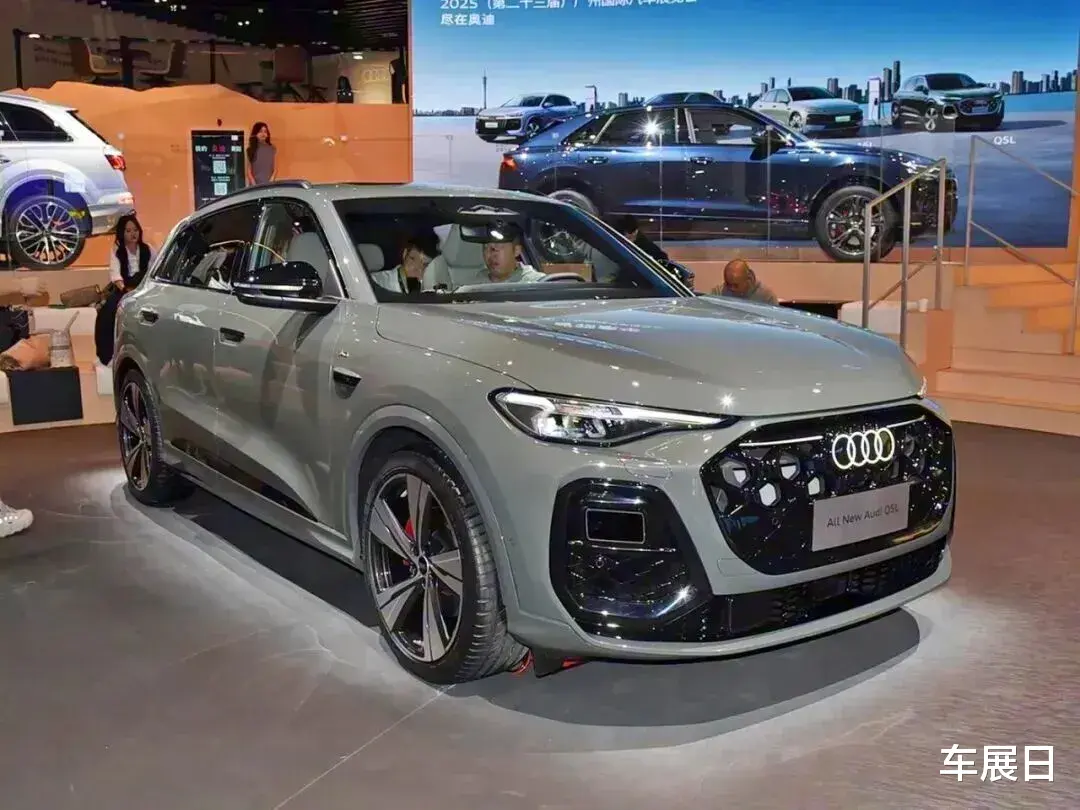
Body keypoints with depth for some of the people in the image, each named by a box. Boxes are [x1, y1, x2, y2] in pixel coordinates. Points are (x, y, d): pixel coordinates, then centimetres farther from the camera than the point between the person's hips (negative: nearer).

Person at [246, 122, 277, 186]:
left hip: (269, 184, 0)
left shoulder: (272, 149, 5)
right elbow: (249, 171, 3)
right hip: (255, 185, 0)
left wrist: (271, 181, -10)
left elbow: (275, 169, 5)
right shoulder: (251, 149, 4)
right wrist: (254, 184, -10)